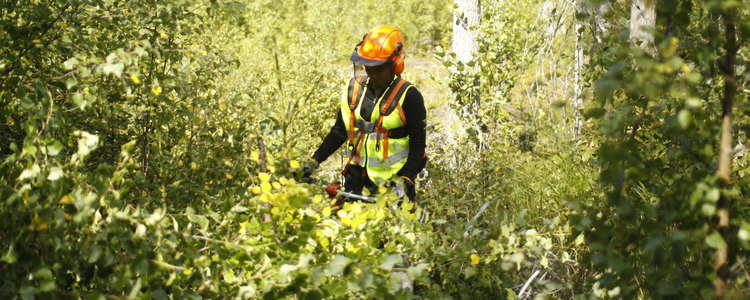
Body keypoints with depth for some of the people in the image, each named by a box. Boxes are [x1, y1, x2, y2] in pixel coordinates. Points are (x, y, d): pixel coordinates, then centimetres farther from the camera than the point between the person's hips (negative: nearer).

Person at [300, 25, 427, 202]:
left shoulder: (408, 96, -9)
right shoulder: (354, 89, 6)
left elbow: (418, 145, -7)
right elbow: (339, 132, 15)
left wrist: (406, 180, -19)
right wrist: (314, 161, 8)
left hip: (392, 181, -4)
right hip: (357, 176, 4)